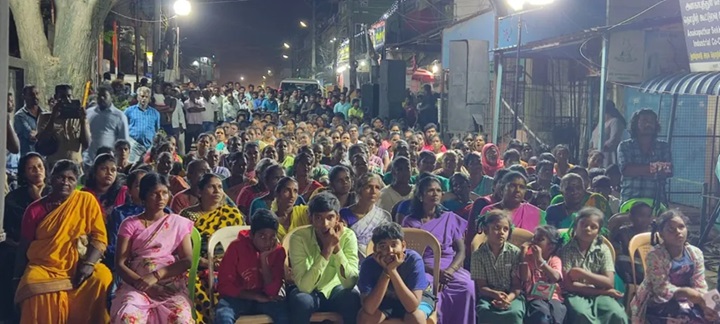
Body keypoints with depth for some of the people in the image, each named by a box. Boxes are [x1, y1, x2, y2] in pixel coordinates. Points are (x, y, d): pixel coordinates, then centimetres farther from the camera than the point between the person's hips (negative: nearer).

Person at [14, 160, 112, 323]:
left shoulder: (87, 200, 0)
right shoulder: (35, 209, 5)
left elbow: (99, 236, -4)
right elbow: (24, 247, 11)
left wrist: (88, 264, -17)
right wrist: (19, 277, 6)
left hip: (77, 268, 0)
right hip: (43, 268, 1)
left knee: (102, 277, -30)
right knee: (33, 285, -32)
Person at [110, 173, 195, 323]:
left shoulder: (179, 222, 12)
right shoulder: (130, 224, 10)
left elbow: (187, 260, 1)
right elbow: (120, 263, 2)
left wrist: (156, 276, -14)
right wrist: (143, 284, -13)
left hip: (172, 285, 0)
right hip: (137, 284, 0)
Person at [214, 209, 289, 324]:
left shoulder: (278, 251, -6)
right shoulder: (237, 247, -10)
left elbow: (272, 291, -11)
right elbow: (224, 286, -10)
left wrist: (264, 259, -20)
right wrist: (256, 296, -17)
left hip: (265, 299, 1)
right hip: (237, 298, -1)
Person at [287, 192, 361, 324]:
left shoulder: (348, 236, -18)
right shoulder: (299, 237, -23)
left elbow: (350, 283, -25)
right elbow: (304, 286, -31)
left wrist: (337, 247, -34)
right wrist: (327, 250, -37)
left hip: (336, 289, 1)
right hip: (308, 291, -1)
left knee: (354, 298, -30)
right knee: (301, 301, -34)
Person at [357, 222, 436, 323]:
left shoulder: (413, 260, -32)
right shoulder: (369, 264, -28)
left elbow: (412, 306, -38)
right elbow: (369, 309, -36)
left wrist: (392, 270, -43)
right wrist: (386, 272, -41)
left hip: (418, 297, -2)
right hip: (385, 299, 2)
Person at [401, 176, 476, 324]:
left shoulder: (450, 218, 14)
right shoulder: (410, 221, 8)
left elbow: (461, 250, 7)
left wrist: (450, 270, -14)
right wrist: (434, 271, -16)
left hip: (450, 267, 2)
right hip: (424, 268, -2)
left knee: (467, 286, -29)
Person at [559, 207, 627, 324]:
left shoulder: (603, 250, 8)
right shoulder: (566, 249, -1)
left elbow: (609, 283, -2)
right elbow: (568, 285, -8)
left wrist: (581, 273, -13)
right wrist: (601, 290, -7)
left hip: (599, 295, 3)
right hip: (575, 295, -3)